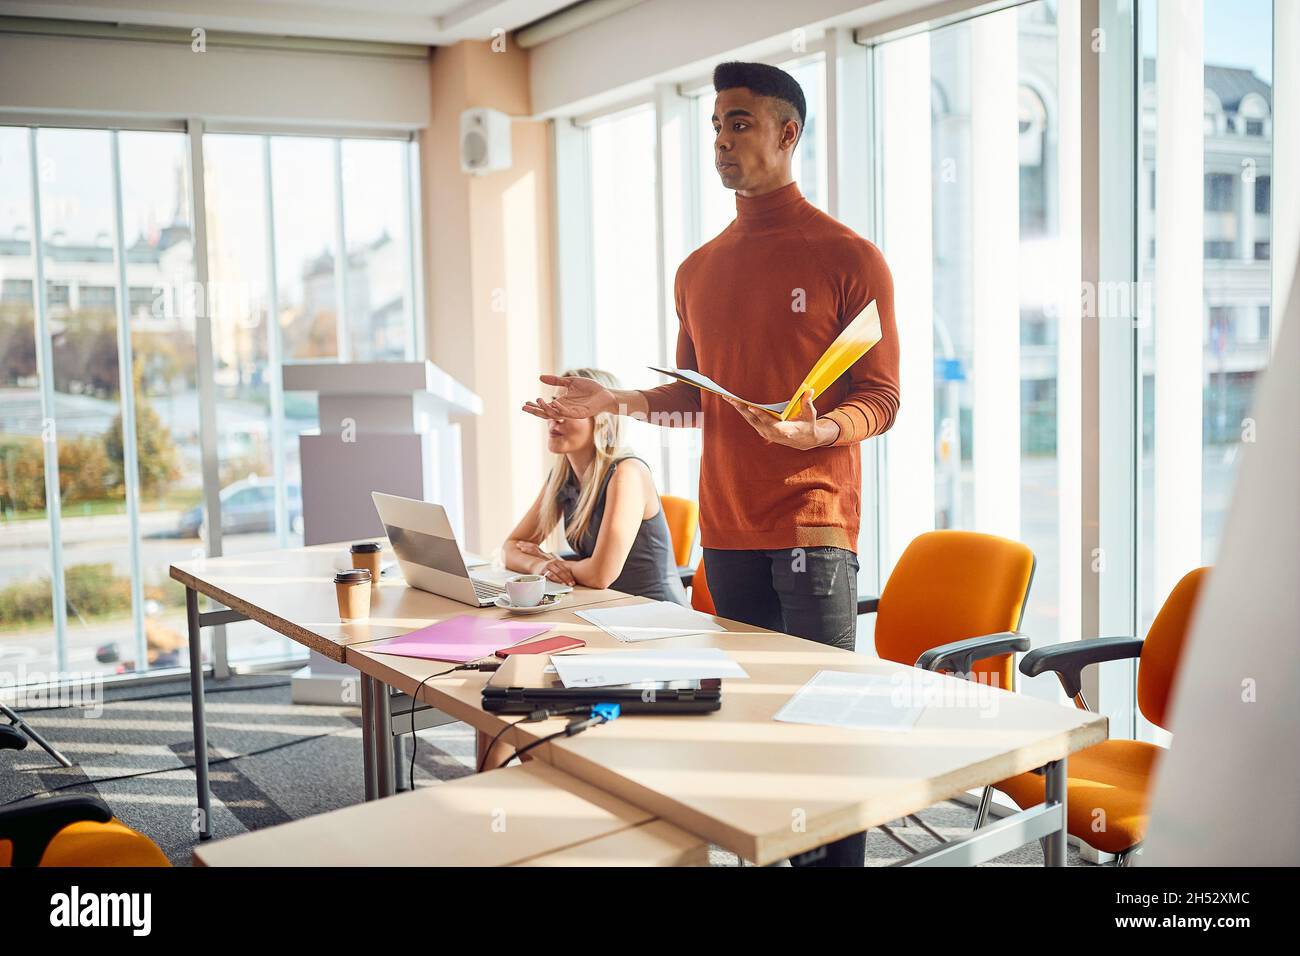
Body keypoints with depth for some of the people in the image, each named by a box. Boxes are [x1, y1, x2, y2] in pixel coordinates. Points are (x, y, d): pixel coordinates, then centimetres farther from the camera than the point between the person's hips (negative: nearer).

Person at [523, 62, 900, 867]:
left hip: (812, 529, -5)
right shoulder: (699, 271, 15)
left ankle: (835, 860, 10)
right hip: (725, 531, 5)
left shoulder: (849, 258, -3)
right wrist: (620, 402, 5)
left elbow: (880, 399, -4)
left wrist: (812, 430, -24)